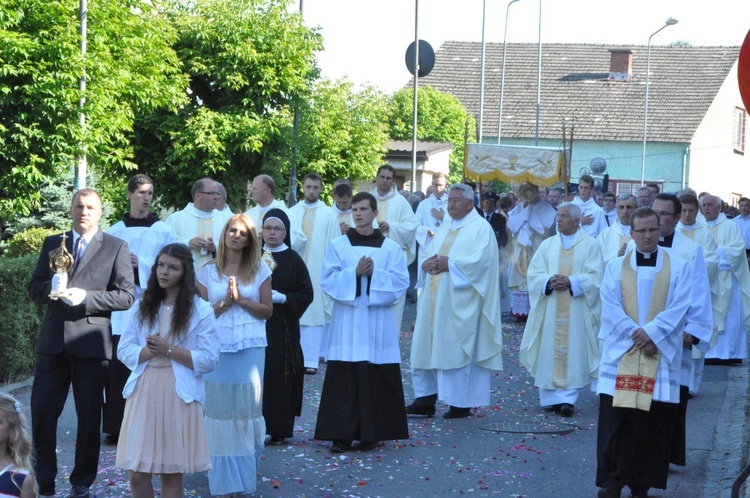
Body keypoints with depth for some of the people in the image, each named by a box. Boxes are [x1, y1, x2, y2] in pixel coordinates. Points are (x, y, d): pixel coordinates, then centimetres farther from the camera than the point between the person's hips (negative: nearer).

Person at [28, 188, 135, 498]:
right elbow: (34, 289, 9)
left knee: (89, 417, 5)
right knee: (42, 415, 2)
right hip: (53, 341, 3)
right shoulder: (52, 244, 13)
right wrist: (52, 287, -13)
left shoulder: (116, 248, 2)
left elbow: (126, 296, -5)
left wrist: (86, 297, -17)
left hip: (90, 342, -3)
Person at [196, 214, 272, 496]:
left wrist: (241, 300, -9)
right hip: (217, 347, 0)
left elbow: (267, 310, 4)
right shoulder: (207, 271, 6)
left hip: (250, 347, 0)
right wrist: (224, 303, -10)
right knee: (219, 409, 0)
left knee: (247, 409, 0)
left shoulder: (259, 269, 6)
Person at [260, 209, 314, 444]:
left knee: (280, 375, -3)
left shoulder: (293, 260, 3)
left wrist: (282, 298, -14)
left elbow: (306, 294, 0)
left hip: (282, 327, -2)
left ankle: (277, 428, 2)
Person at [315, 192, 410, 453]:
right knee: (344, 378, -4)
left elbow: (401, 282, -1)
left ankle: (371, 432, 9)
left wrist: (375, 273, -14)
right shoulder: (337, 245, 6)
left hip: (378, 322, 1)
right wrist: (354, 273, -15)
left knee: (377, 378, -1)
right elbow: (328, 280, -2)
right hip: (346, 321, 0)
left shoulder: (391, 248, 7)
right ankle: (342, 434, 0)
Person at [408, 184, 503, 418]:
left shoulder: (481, 228, -4)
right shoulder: (444, 228, 20)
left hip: (459, 302, -8)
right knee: (427, 346, 5)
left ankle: (461, 403, 3)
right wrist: (427, 263, -5)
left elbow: (481, 259, -17)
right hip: (435, 300, 8)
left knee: (457, 350, -5)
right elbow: (426, 253, 18)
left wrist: (448, 264, -17)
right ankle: (426, 398, 9)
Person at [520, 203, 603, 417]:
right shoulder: (547, 245, 13)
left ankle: (568, 398, -7)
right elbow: (534, 273, 5)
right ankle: (551, 396, 7)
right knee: (549, 351, 1)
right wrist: (549, 281, -14)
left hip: (577, 312, -3)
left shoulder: (590, 245, 3)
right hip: (549, 310, 3)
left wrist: (571, 282, -17)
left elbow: (595, 276, -6)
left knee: (573, 352, -6)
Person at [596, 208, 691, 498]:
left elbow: (679, 307, -2)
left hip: (661, 355, 0)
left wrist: (651, 332, -15)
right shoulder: (616, 267, 10)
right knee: (615, 419, -5)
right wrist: (635, 334, -13)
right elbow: (610, 306, -1)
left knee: (653, 421, 0)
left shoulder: (678, 267, 8)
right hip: (621, 352, 0)